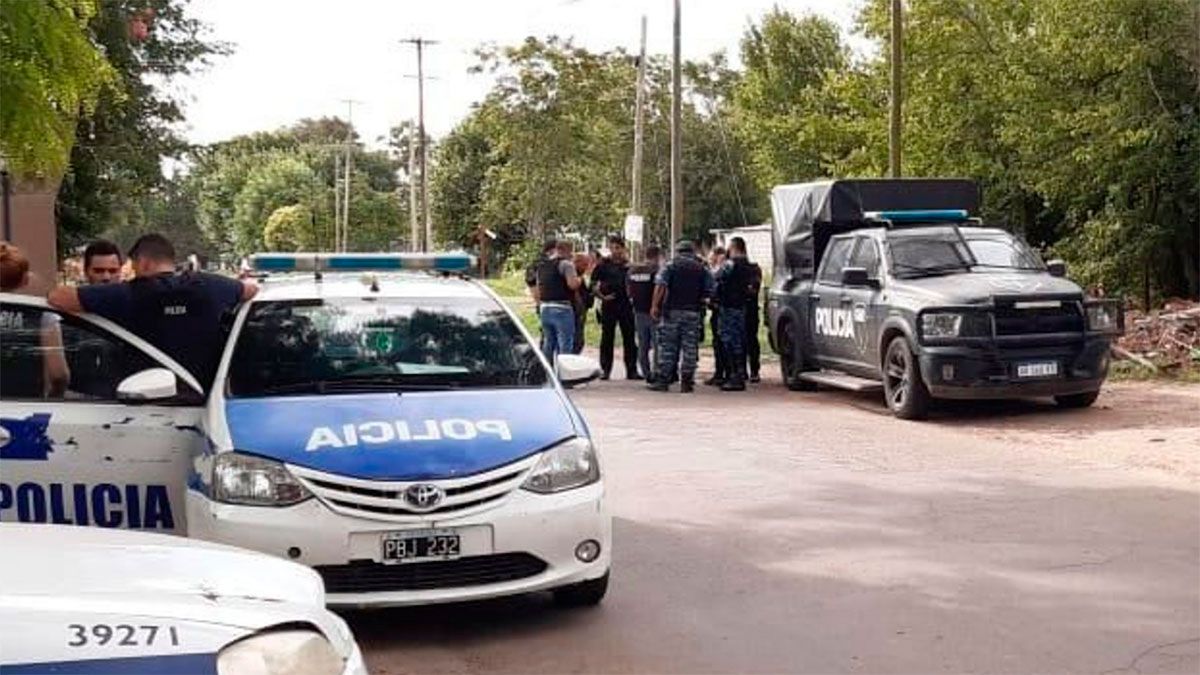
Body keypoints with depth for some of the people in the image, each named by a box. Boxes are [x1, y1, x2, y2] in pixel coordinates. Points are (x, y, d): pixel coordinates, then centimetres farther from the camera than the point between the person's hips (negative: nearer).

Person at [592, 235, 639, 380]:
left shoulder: (628, 264, 7)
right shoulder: (603, 264, 1)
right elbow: (593, 283, 1)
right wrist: (601, 296, -9)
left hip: (626, 304, 2)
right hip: (609, 304, -2)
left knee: (629, 338, 4)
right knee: (607, 338, 4)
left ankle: (632, 370, 9)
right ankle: (605, 370, 11)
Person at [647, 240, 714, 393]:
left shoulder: (670, 266, 4)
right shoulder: (702, 269, 10)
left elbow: (660, 286, -9)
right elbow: (709, 292, 3)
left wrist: (655, 306, -9)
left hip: (671, 311, -1)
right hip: (693, 313, 1)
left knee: (667, 347, 3)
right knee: (690, 348, 5)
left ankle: (663, 380, 2)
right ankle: (686, 382, 4)